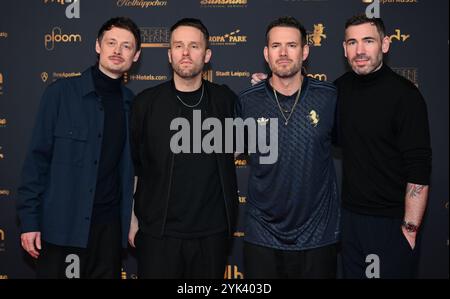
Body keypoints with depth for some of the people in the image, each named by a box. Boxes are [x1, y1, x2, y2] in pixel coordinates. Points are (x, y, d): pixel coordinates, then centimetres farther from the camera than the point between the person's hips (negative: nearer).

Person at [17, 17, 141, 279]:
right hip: (62, 224, -3)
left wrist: (132, 217, 7)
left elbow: (130, 166, 10)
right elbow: (38, 157, -4)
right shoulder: (61, 93, -5)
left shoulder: (132, 103, 6)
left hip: (110, 224, 3)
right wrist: (29, 218, -7)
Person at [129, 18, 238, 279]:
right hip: (158, 232, -1)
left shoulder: (225, 99, 2)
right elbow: (131, 164, 4)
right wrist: (132, 217, 4)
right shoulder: (146, 102, -2)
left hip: (213, 231, 2)